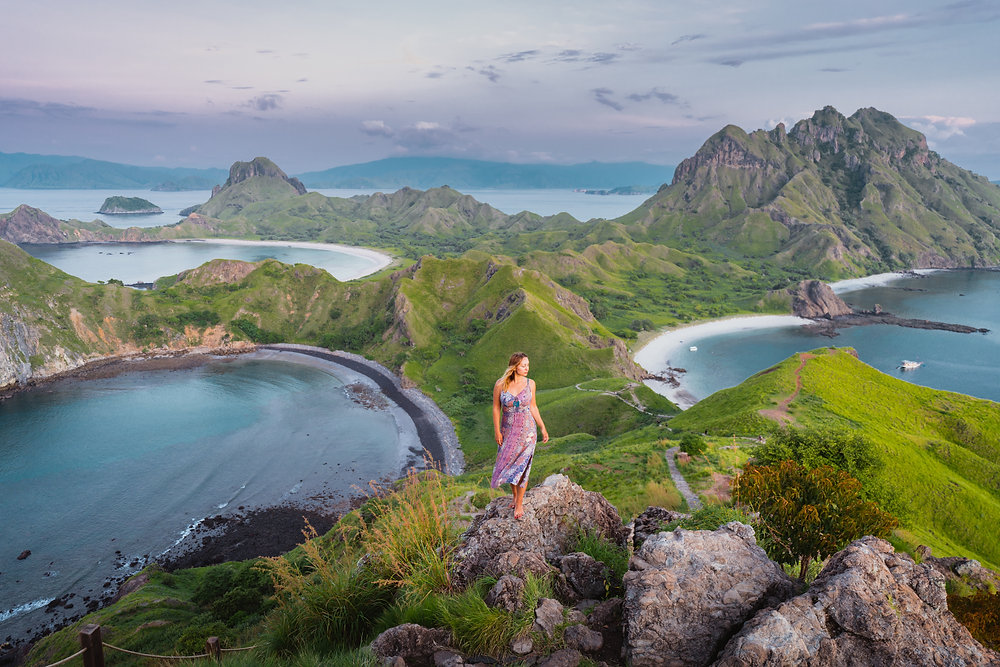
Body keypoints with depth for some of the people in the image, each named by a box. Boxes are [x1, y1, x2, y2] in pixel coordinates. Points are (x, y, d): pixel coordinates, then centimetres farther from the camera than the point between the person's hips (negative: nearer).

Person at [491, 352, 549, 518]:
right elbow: (496, 408, -2)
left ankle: (519, 503, 13)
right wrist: (497, 431, -3)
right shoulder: (500, 384, -10)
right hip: (508, 431, 0)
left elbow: (533, 406, 6)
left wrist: (542, 428, 7)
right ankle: (515, 497, 34)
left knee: (522, 466, 1)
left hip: (527, 431, 0)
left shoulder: (530, 383, -5)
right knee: (508, 464, 12)